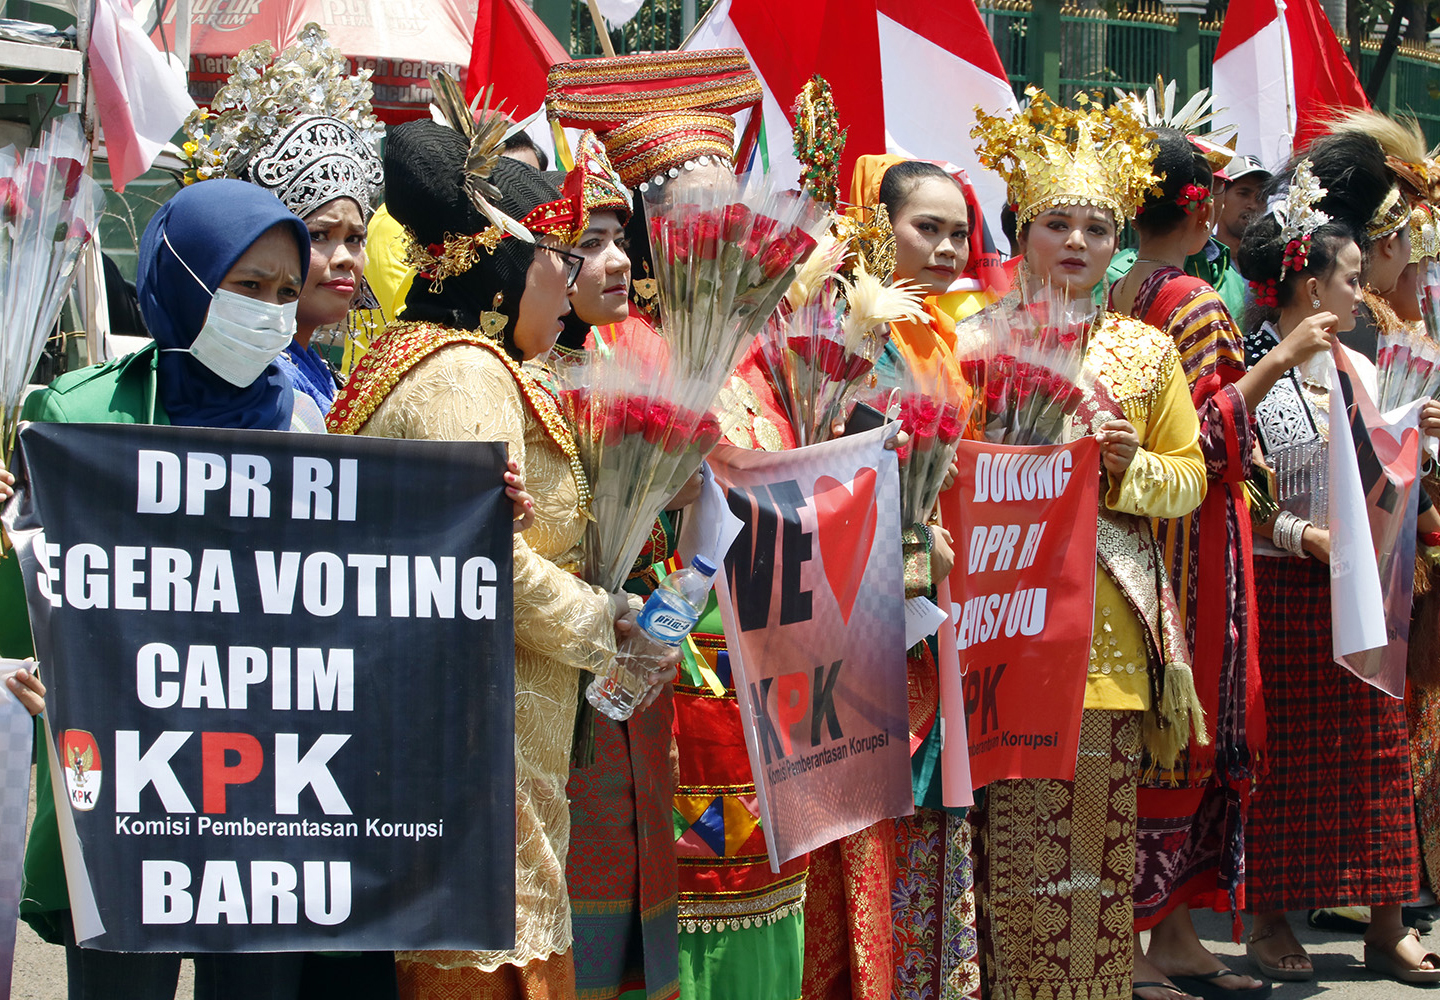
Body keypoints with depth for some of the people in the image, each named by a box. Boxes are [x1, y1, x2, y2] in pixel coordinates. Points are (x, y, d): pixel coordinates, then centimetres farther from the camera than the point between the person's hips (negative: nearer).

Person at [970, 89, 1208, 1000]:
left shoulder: (1148, 351, 13)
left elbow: (1190, 473, 13)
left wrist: (1131, 468, -6)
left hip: (1112, 625, 2)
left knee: (1101, 825, 1)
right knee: (1017, 831, -6)